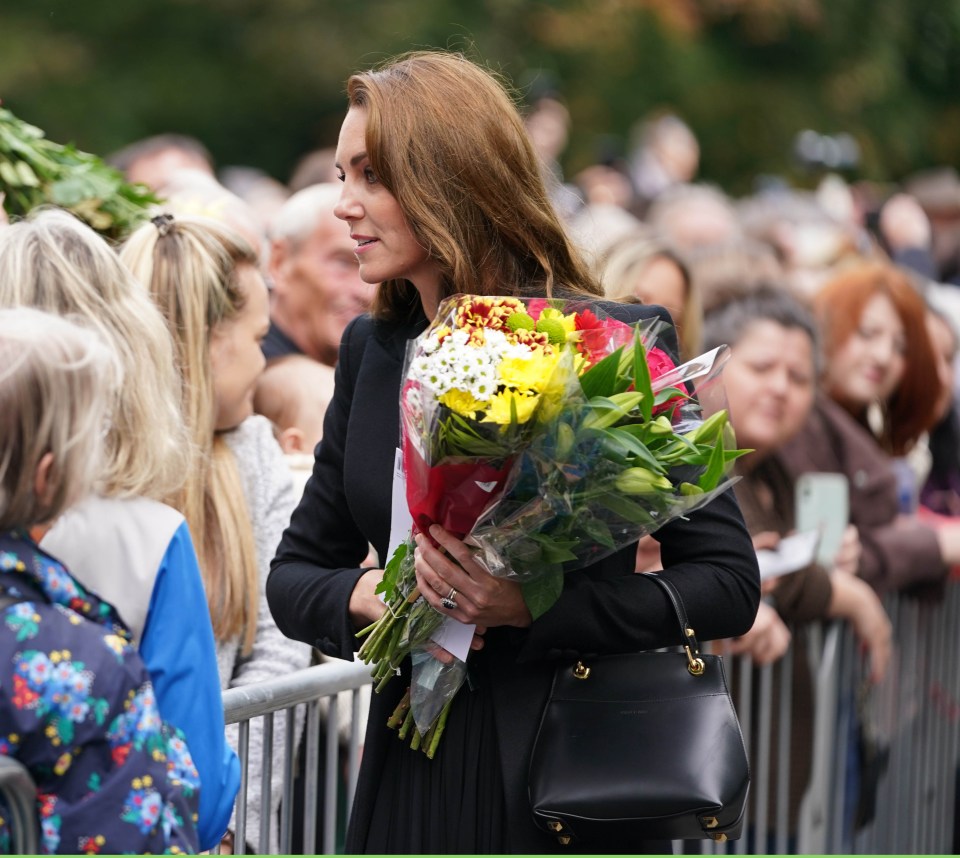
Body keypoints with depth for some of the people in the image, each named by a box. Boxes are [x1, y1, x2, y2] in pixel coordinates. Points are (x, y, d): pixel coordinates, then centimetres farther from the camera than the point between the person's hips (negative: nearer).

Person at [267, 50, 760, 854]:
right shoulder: (372, 349, 6)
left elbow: (729, 583, -12)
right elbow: (293, 574, 12)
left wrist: (531, 605, -23)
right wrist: (366, 596, -10)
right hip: (411, 778, 5)